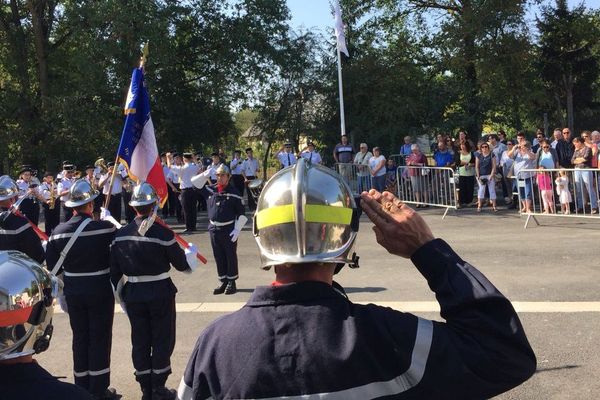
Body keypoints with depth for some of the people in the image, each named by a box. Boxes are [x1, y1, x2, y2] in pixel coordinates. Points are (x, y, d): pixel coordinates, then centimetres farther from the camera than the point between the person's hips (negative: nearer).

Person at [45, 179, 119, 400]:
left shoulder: (59, 231, -6)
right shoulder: (104, 227, -17)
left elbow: (51, 266, 0)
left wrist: (62, 290, 14)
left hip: (73, 291, 4)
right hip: (100, 290, -4)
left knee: (80, 337, 16)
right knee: (100, 338, 7)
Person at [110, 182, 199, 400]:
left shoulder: (120, 235, -3)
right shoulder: (163, 233, -17)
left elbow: (114, 271, 2)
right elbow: (182, 264, -6)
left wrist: (121, 296, 15)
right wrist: (191, 252, 16)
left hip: (133, 294, 4)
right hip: (160, 293, -4)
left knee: (140, 341, 14)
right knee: (162, 340, 9)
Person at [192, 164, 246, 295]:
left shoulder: (233, 192, -6)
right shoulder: (210, 190, 4)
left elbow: (241, 213, -5)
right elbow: (195, 182, 9)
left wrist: (237, 230, -11)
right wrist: (206, 175, -3)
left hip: (229, 229, -4)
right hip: (214, 229, 4)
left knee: (231, 256, 5)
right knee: (218, 256, 10)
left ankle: (231, 282, 15)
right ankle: (223, 281, 21)